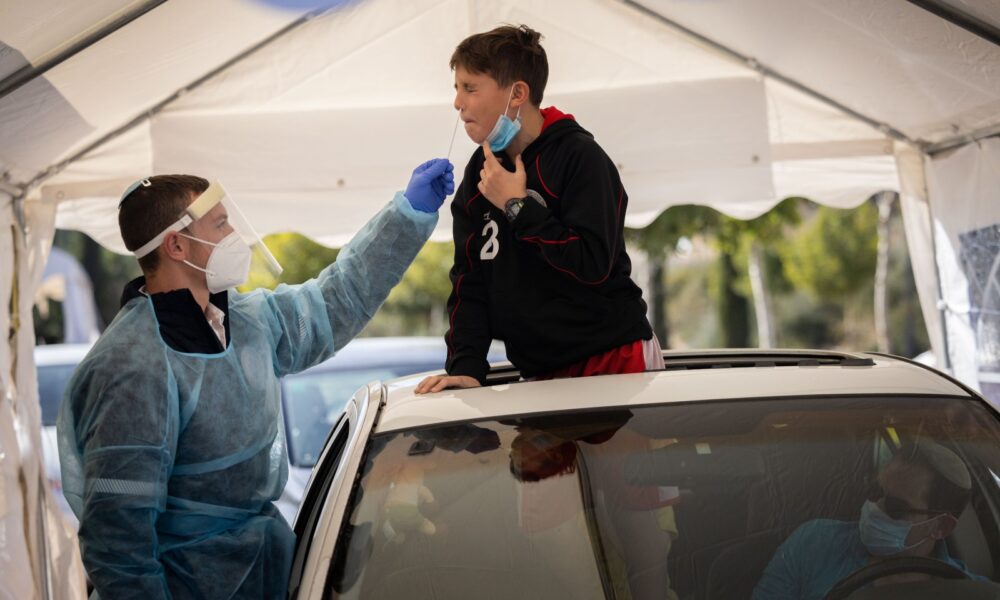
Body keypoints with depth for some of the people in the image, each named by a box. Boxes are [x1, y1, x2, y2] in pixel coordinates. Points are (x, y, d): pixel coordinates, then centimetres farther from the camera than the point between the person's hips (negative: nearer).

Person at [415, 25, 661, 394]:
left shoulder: (579, 157, -12)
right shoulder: (481, 172, 7)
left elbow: (594, 265, -23)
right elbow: (470, 282, 4)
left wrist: (519, 207, -19)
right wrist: (466, 367, -9)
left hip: (614, 363, -6)